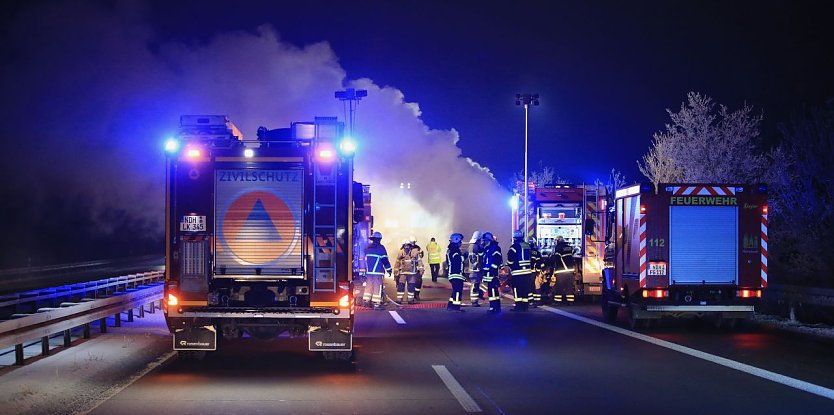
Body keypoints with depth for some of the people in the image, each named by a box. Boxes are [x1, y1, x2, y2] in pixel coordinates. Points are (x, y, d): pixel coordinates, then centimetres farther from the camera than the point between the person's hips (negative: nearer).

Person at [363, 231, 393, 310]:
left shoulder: (367, 248, 12)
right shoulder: (380, 248, -9)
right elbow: (385, 260, -8)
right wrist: (389, 269, 1)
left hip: (368, 271, 6)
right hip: (378, 271, -6)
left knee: (369, 285, 14)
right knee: (377, 287, -4)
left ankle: (366, 300, 14)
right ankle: (376, 303, -7)